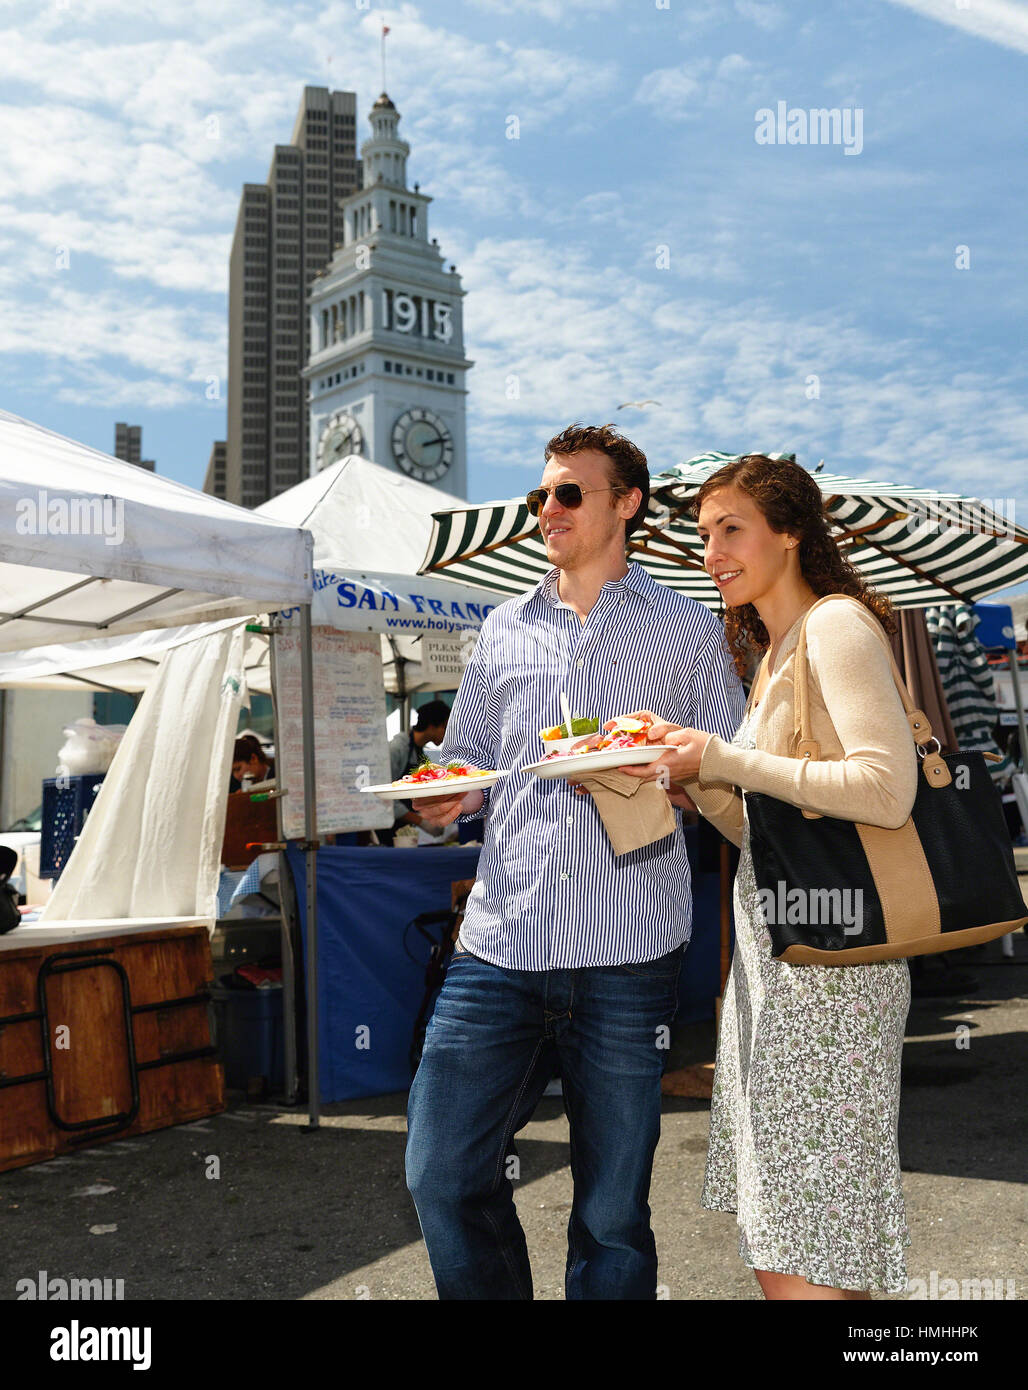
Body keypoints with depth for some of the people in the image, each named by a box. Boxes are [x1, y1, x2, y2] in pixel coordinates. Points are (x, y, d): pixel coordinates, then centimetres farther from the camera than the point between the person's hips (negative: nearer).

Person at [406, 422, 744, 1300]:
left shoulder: (688, 632, 8)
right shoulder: (505, 629, 17)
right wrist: (452, 796, 0)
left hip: (627, 957, -3)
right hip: (501, 941, 3)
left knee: (612, 1212, 6)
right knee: (442, 1173, 2)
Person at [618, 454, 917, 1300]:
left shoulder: (837, 625, -9)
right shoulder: (773, 654, 18)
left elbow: (887, 789, -22)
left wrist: (724, 758, -17)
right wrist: (694, 777, 2)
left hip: (829, 965, -9)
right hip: (768, 954, 9)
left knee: (803, 1263, -3)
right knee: (771, 1244, 15)